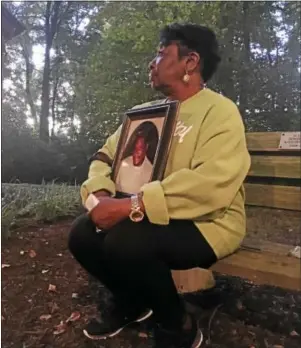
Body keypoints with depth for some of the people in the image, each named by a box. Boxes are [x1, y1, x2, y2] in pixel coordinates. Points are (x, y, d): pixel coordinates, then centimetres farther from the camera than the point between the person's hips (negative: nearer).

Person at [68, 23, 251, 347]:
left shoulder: (219, 110, -11)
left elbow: (214, 183, -28)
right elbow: (106, 155, 10)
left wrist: (132, 205, -31)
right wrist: (100, 194, -12)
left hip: (208, 223, -6)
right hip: (149, 218, 7)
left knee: (125, 241, -30)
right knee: (83, 233, -10)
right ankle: (132, 302, 17)